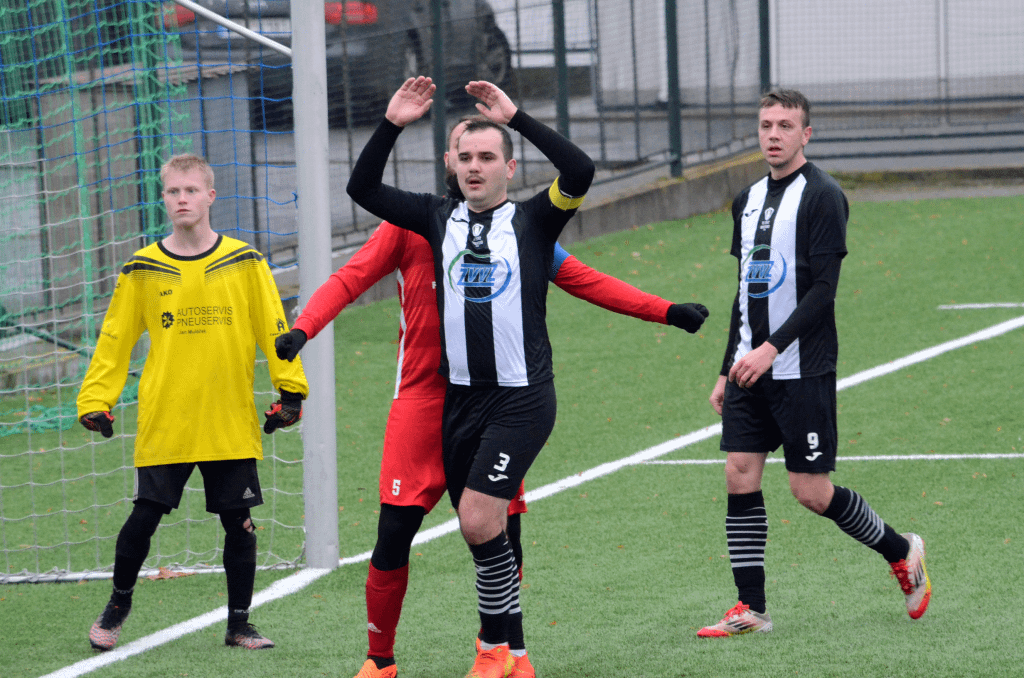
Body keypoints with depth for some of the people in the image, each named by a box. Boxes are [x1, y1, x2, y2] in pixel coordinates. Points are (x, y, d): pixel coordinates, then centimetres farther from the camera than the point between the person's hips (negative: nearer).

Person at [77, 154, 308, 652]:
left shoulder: (245, 264, 2)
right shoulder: (142, 270, 2)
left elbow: (273, 330, 4)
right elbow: (114, 339, 6)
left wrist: (290, 390, -1)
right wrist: (96, 400, -1)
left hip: (232, 424, 0)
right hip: (162, 425, 0)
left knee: (239, 523, 3)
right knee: (143, 520, 0)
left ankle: (239, 624, 16)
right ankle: (118, 605, 23)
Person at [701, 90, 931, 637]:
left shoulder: (822, 196, -9)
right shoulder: (748, 201, 15)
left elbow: (823, 289, -15)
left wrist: (772, 348, -23)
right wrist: (728, 370, 18)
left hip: (803, 370, -7)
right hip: (751, 367, 7)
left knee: (812, 491, -4)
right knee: (740, 476, -1)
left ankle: (901, 551, 19)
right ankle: (750, 609, 3)